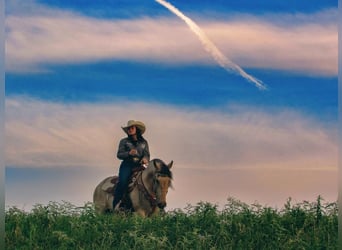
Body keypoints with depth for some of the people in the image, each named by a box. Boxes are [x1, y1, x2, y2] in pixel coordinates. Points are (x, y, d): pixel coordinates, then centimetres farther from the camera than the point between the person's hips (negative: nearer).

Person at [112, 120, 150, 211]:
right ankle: (116, 205, -24)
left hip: (139, 166, 2)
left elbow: (147, 154, 11)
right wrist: (129, 153, -15)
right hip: (127, 165, -2)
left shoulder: (144, 142, 16)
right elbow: (119, 155, 4)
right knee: (122, 181, -27)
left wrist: (145, 159, -14)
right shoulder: (124, 141, 11)